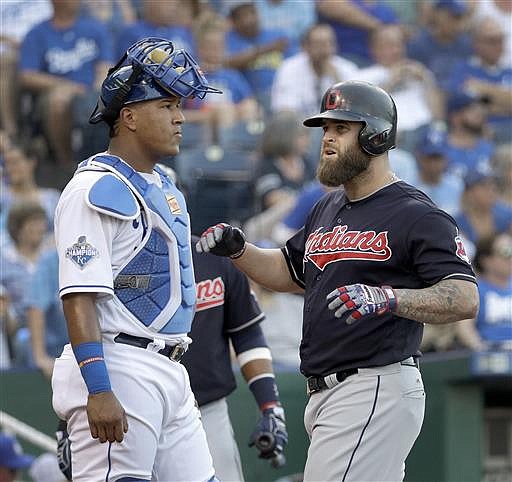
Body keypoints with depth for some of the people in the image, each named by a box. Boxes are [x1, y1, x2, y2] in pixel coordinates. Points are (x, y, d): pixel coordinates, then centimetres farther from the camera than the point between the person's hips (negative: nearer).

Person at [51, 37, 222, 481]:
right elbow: (79, 296, -19)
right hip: (118, 373, -10)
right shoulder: (96, 190, -12)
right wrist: (98, 390, -26)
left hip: (169, 372, 10)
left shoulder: (164, 187, 18)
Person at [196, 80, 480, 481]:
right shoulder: (327, 209, 19)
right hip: (324, 393, 9)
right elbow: (289, 272, 32)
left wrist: (387, 298, -32)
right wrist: (237, 249, 13)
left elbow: (465, 300, -18)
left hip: (377, 390, -9)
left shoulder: (416, 215, -9)